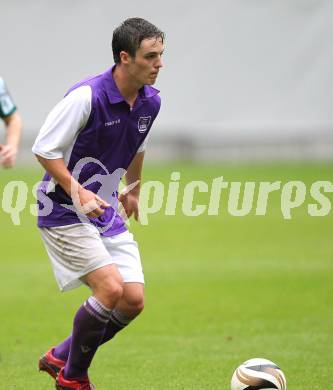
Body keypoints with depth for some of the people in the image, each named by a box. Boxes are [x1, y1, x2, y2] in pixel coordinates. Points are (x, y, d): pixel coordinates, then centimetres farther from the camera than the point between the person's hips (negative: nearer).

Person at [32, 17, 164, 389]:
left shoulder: (150, 101, 1)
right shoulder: (86, 97, -22)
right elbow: (44, 149, -17)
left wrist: (133, 189, 31)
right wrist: (77, 193, -24)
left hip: (106, 212, 8)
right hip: (64, 213, -8)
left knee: (133, 300, -2)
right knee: (111, 287, -20)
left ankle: (60, 358, 19)